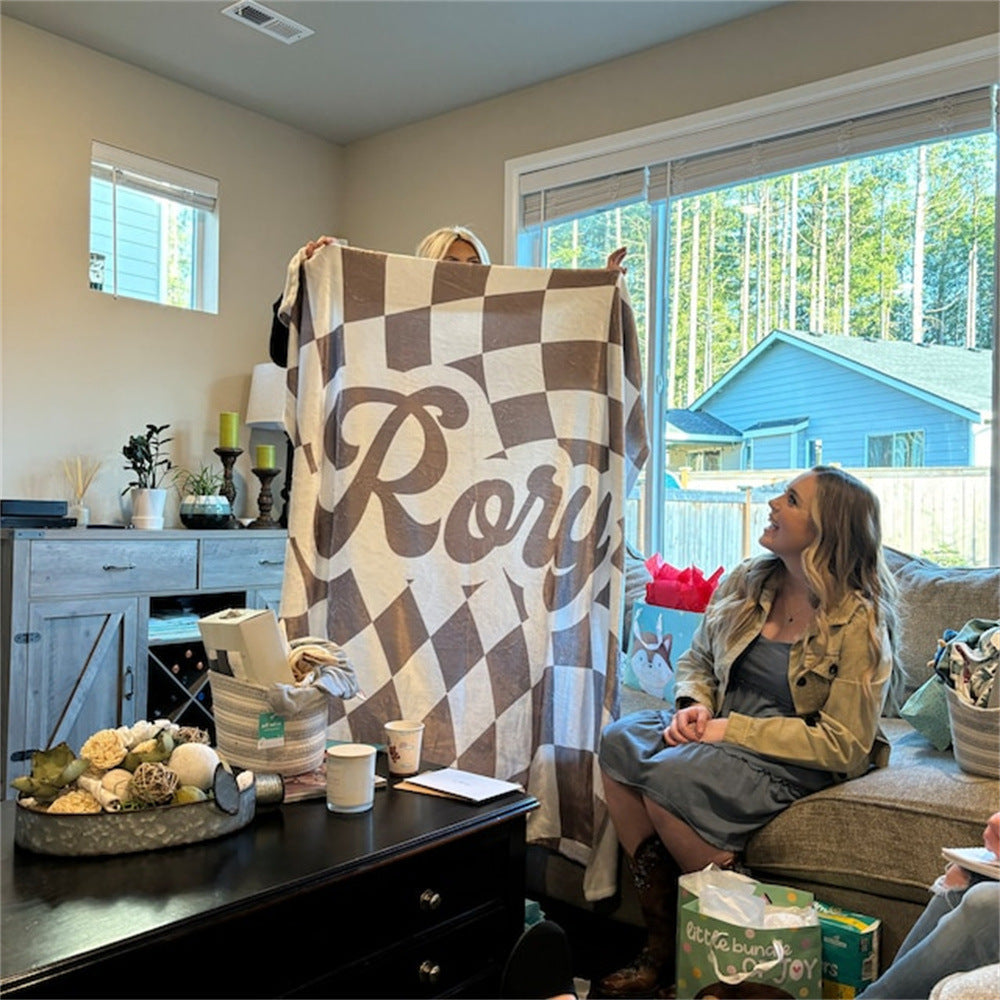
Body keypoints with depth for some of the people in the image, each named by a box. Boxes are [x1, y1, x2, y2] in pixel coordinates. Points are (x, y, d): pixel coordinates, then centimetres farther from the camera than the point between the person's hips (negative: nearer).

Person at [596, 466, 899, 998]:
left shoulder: (859, 623, -15)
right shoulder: (746, 582, 3)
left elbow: (843, 745, -16)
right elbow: (697, 660, 16)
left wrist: (732, 730, -20)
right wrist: (693, 705, -8)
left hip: (797, 759, -6)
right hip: (722, 729, 7)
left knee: (669, 778, -31)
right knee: (619, 742, -21)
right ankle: (662, 937, -12)